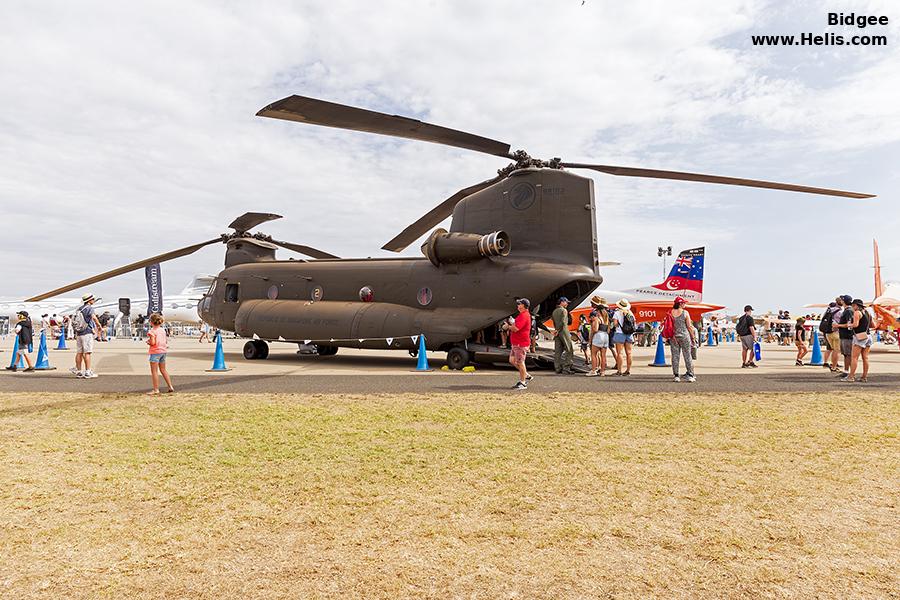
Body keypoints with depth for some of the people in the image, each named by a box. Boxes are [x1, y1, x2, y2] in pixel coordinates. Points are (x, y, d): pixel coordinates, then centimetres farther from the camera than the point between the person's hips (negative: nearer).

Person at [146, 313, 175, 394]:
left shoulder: (152, 331, -13)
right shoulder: (163, 330, 9)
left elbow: (153, 343, -20)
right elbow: (166, 341, 11)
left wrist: (148, 342, -1)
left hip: (155, 352, -8)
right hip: (163, 351, 8)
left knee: (154, 371, -1)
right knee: (163, 370, 17)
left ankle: (156, 389, 0)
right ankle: (170, 387, 16)